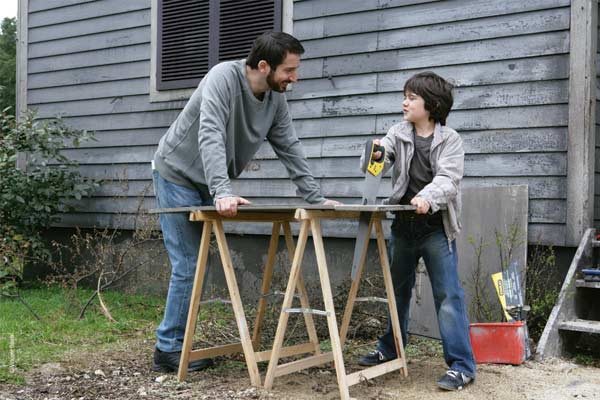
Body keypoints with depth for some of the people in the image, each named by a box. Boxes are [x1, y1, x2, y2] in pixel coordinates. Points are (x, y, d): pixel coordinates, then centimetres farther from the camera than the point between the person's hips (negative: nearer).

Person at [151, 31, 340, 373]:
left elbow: (290, 149, -1)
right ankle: (168, 350, 2)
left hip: (209, 185, 7)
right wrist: (222, 191, -50)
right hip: (177, 176, -7)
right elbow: (210, 136, -38)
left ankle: (176, 344, 19)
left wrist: (317, 198, -6)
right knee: (188, 265, -8)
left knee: (197, 264, 9)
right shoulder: (223, 77, -27)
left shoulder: (276, 98, -5)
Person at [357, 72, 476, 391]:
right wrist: (376, 155, -31)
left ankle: (461, 366, -2)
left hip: (436, 228, -4)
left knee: (448, 295, -7)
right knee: (398, 291, 18)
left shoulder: (450, 140, -5)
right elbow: (381, 158, -7)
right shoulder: (399, 132, 5)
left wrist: (427, 197, -36)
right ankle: (389, 349, 35)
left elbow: (448, 179, -17)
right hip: (403, 226, 5)